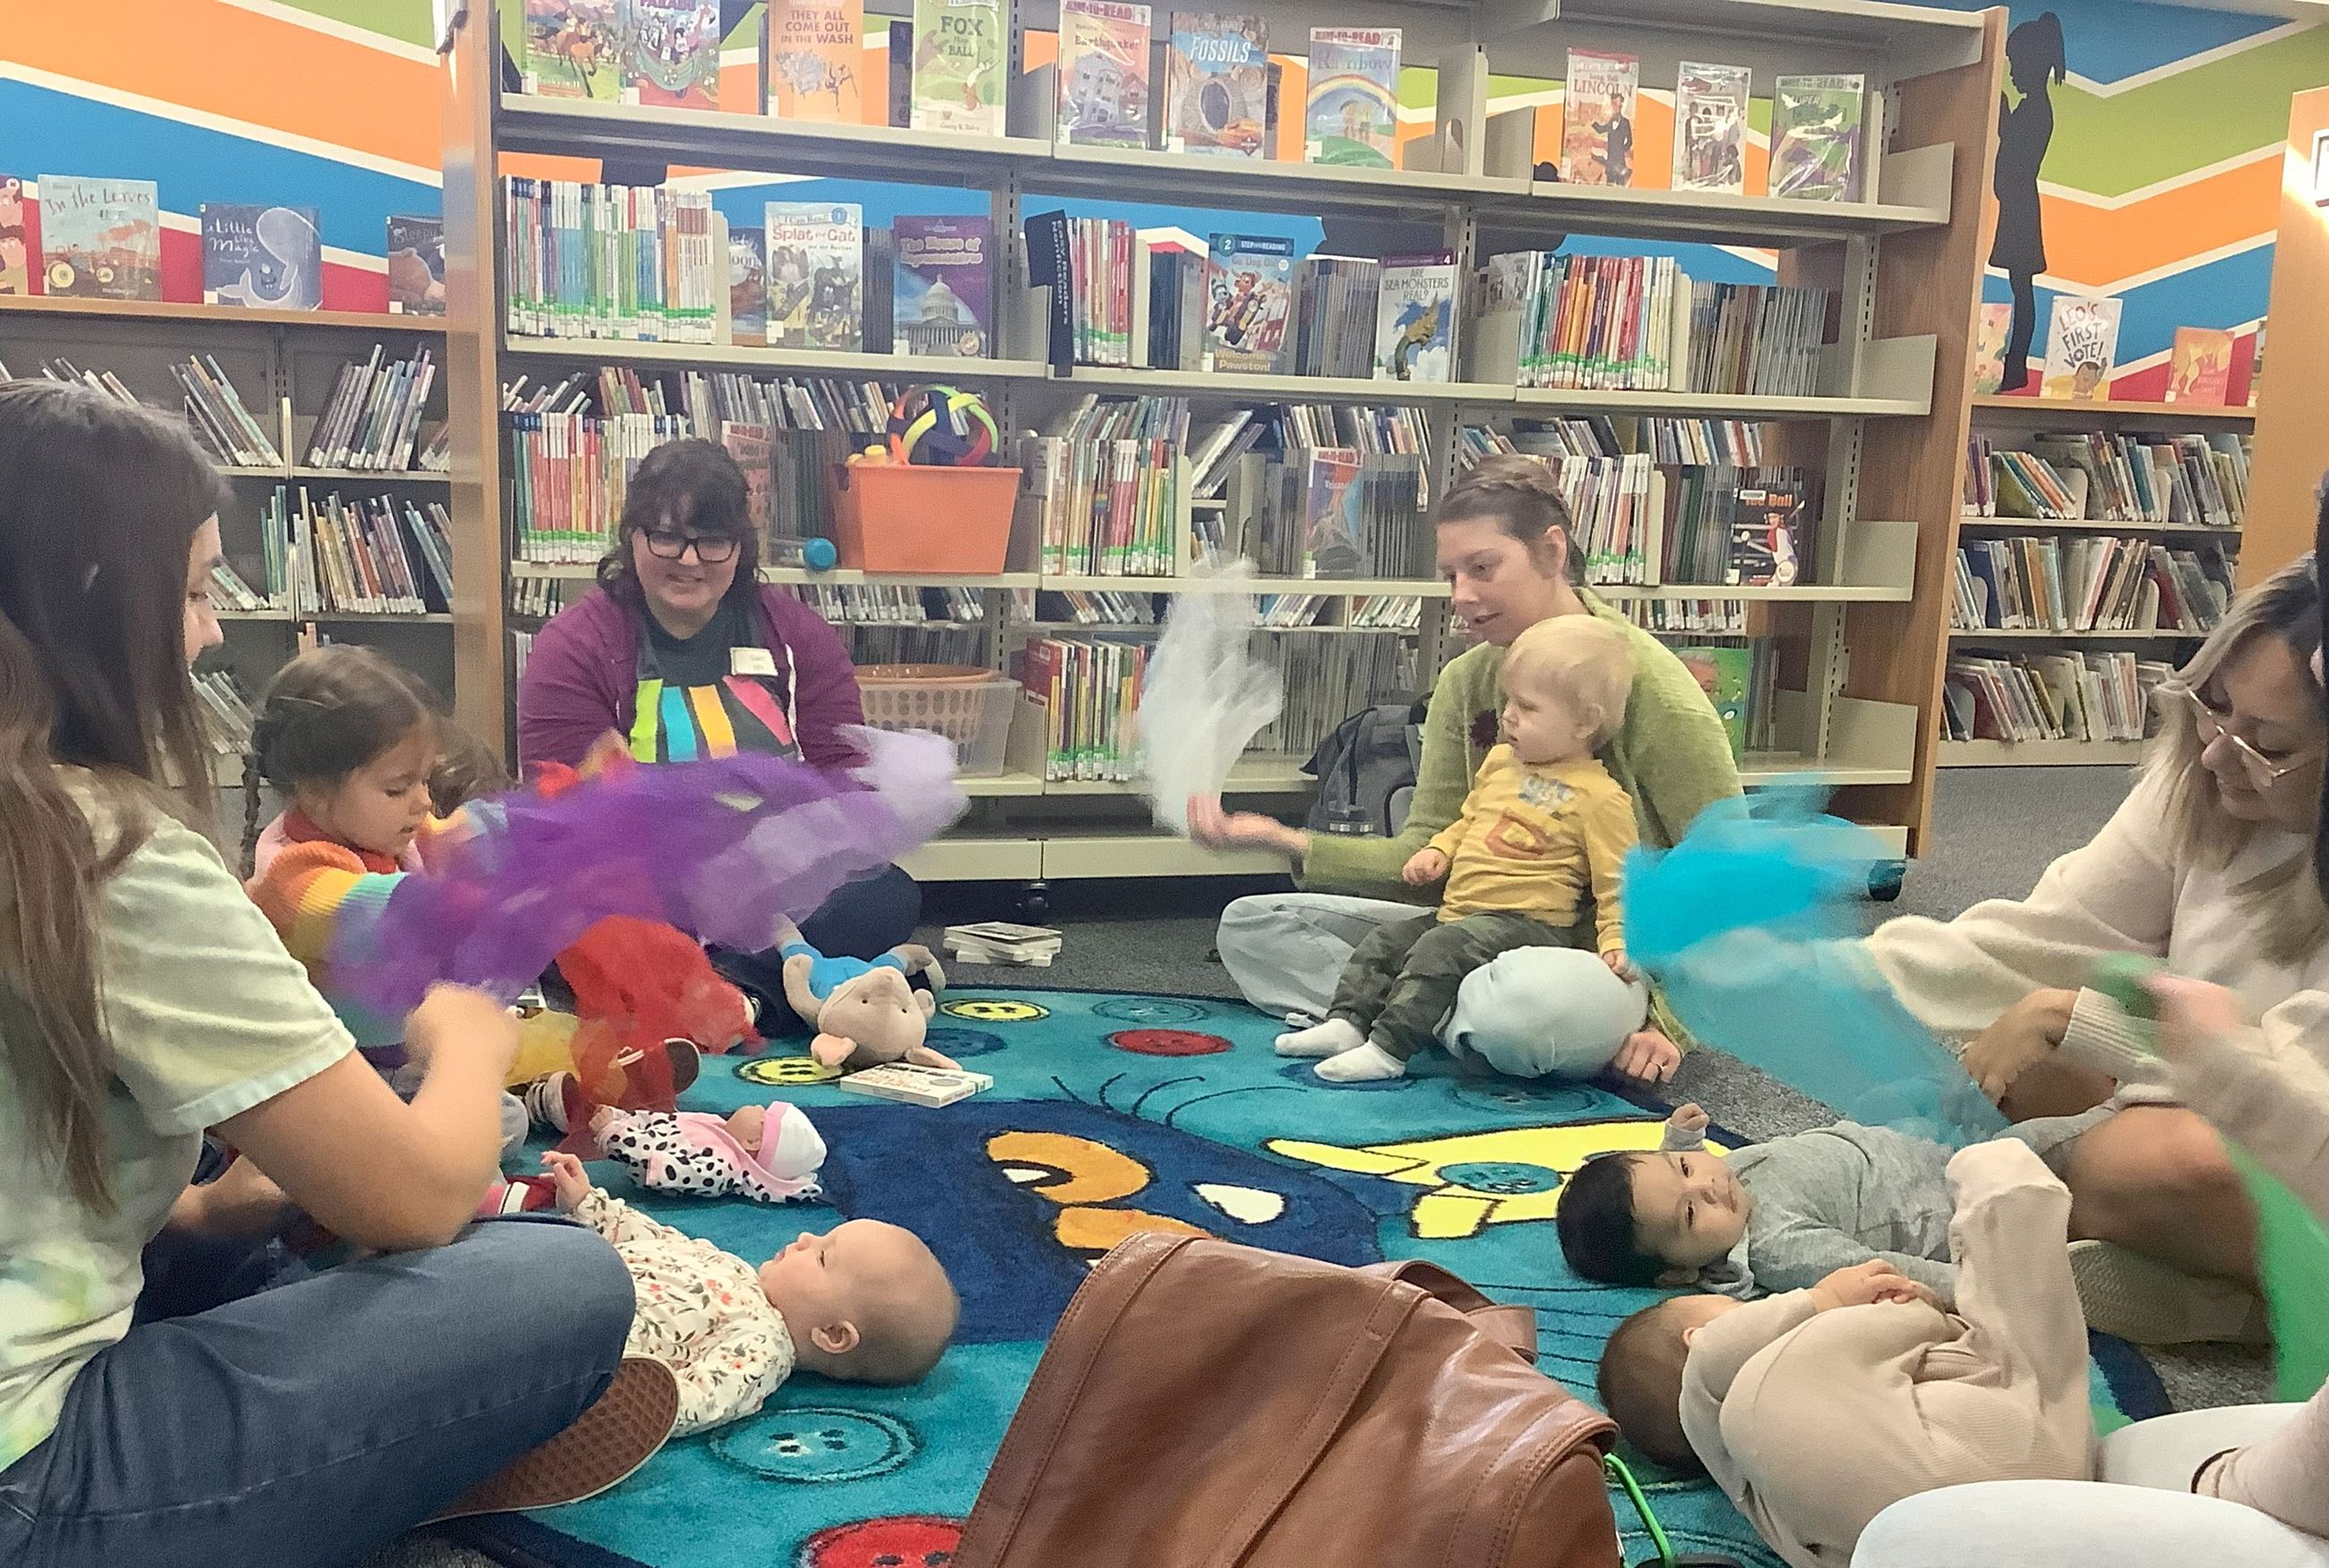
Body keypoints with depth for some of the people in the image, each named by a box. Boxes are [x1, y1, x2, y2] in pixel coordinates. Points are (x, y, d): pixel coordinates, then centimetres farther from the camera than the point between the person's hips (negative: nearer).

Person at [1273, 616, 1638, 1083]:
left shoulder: (1598, 797, -10)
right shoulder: (1500, 762, 13)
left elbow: (1617, 881, -9)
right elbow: (1467, 820, 29)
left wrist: (1617, 942, -20)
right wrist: (1438, 851, 11)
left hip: (1525, 921, -9)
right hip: (1457, 913, 9)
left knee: (1441, 951, -27)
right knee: (1385, 943, 5)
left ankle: (1387, 1048, -27)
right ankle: (1347, 1023, 4)